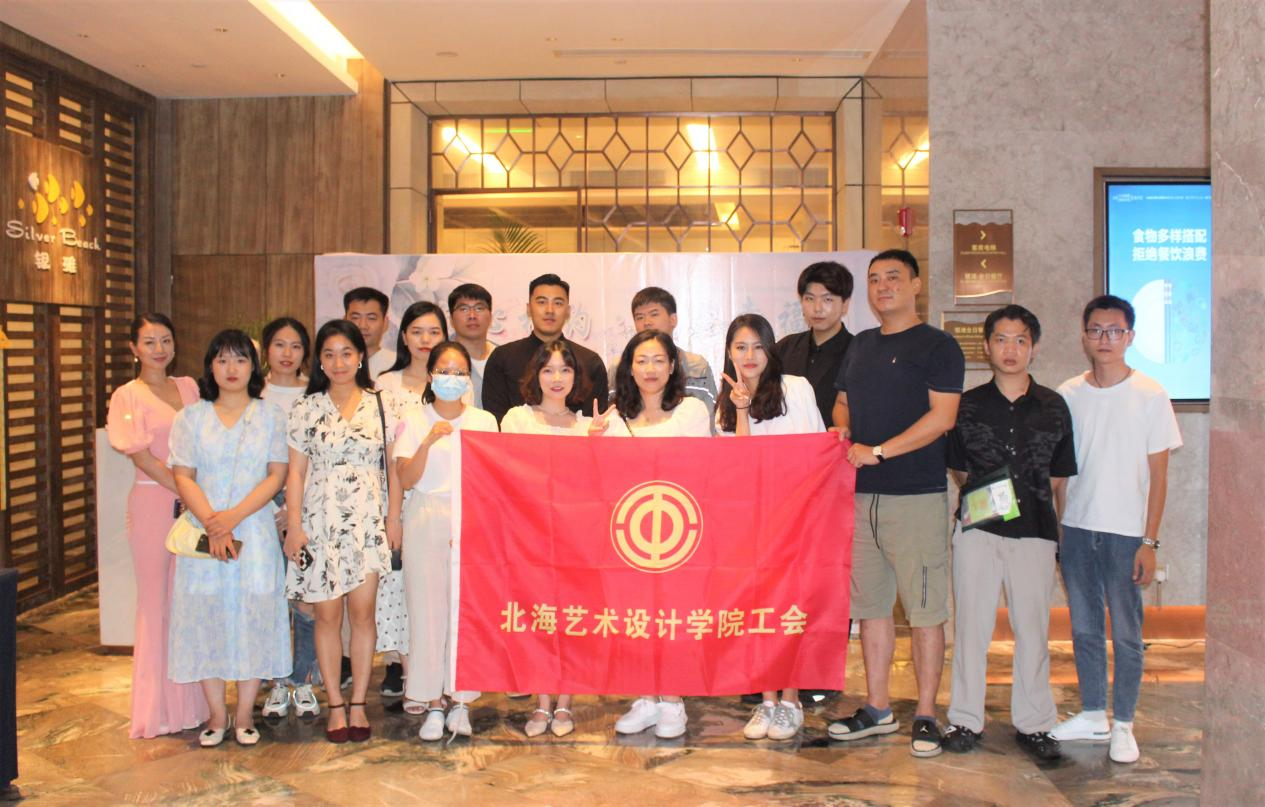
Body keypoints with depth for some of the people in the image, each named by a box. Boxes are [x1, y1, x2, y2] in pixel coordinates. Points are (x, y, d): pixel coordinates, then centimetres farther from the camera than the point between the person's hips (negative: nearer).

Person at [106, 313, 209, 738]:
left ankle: (191, 700, 16)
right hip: (153, 501, -4)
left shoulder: (189, 387, 12)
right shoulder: (128, 396, -1)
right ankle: (158, 706, 13)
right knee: (156, 602, 2)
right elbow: (143, 458, -8)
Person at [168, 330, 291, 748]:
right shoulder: (190, 417, 9)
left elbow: (277, 475, -2)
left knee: (253, 617, 0)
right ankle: (217, 714, 16)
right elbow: (183, 477, 1)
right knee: (205, 617, 3)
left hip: (255, 530, -1)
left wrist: (233, 516, -14)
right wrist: (211, 523, -14)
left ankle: (244, 714, 12)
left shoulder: (271, 415, 6)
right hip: (202, 533, 1)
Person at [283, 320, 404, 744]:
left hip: (367, 522, 0)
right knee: (327, 615, 2)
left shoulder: (383, 404, 5)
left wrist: (394, 519, 1)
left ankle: (358, 704, 11)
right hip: (321, 522, 0)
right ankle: (335, 706, 13)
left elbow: (394, 467, 6)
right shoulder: (306, 408, 6)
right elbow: (296, 471, 5)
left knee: (362, 612, -1)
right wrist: (294, 525, -2)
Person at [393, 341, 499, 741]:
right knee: (427, 609, -1)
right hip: (426, 524, 0)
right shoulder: (414, 421, 7)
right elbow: (406, 479, -2)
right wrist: (428, 441, -16)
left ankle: (461, 701, 9)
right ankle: (433, 703, 9)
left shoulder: (484, 421, 9)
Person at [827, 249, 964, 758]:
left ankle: (925, 715, 9)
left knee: (924, 610, -1)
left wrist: (878, 451, -16)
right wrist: (841, 428, 3)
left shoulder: (937, 346, -3)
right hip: (861, 493, 7)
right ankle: (877, 710, 22)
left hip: (917, 495, -6)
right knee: (870, 603, 11)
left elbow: (942, 416, -12)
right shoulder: (860, 345, 17)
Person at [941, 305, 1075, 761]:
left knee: (1033, 628, 5)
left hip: (1035, 532, 1)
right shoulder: (967, 406, 5)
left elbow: (1059, 480, 12)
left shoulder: (1053, 407, 7)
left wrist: (1056, 531, 9)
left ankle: (1032, 723, 19)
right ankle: (965, 720, 14)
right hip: (978, 529, 0)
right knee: (971, 624, 3)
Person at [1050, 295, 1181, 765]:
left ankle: (1123, 725, 17)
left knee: (1126, 632, 3)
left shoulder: (1150, 396, -5)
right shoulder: (1068, 395, 4)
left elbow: (1158, 475, -4)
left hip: (1126, 532, -3)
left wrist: (1149, 541, -9)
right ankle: (1093, 715, 26)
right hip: (1075, 528, 3)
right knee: (1084, 628, 12)